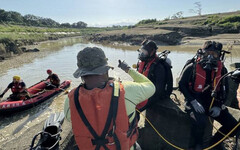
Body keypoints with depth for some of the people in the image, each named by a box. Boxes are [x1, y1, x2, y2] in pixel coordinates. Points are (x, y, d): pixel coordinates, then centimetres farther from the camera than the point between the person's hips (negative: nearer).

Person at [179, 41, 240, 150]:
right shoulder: (192, 67, -9)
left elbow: (225, 89, 12)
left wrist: (218, 106, -1)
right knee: (200, 121, -32)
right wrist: (193, 101, -17)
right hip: (195, 101, -5)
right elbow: (182, 85, -7)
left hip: (212, 102, 5)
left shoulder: (221, 69, 4)